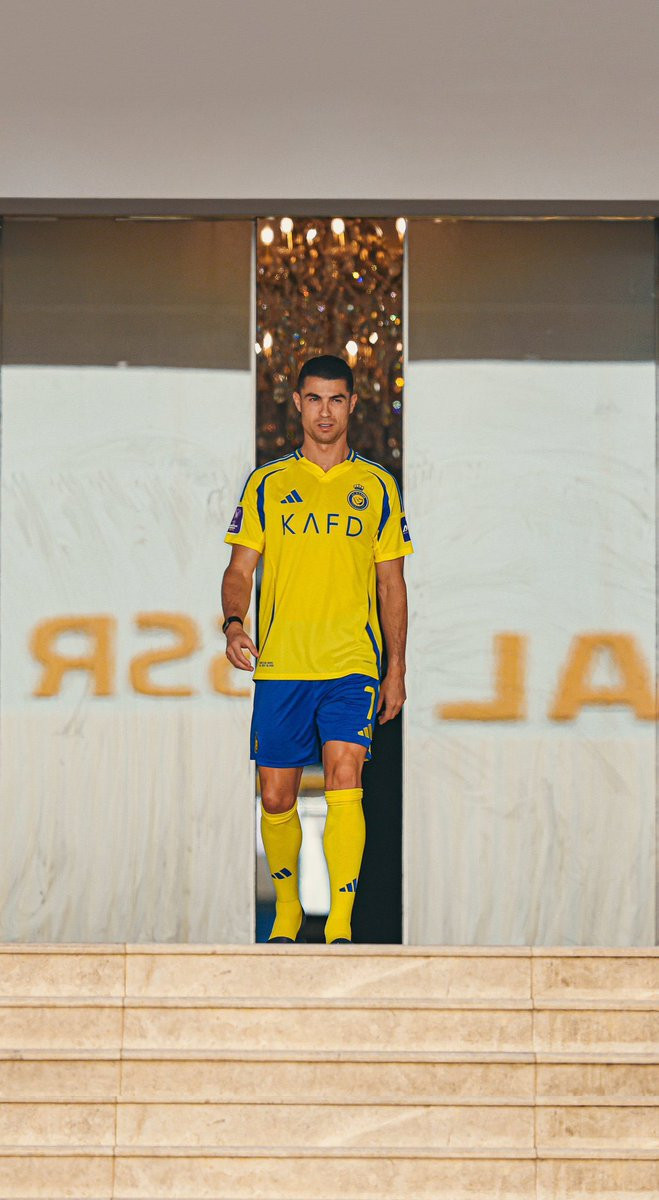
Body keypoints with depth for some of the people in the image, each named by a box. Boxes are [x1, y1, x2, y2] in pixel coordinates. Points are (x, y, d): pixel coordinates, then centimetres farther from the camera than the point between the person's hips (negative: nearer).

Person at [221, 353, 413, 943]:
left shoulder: (377, 485, 9)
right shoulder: (267, 483, 9)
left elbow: (392, 583, 12)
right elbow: (240, 569, 9)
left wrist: (397, 668, 7)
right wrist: (234, 623, -12)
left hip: (353, 664, -1)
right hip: (279, 664, 1)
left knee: (345, 786, -17)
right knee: (276, 798, 5)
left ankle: (340, 926, -15)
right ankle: (287, 905, 27)